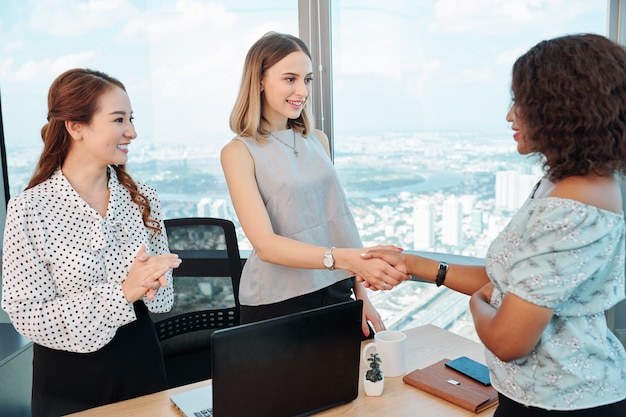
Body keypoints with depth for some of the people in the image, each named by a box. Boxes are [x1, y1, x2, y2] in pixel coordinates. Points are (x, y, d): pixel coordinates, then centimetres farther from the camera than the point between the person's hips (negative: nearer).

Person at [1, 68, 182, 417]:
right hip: (68, 383, -3)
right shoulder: (29, 210, -14)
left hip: (142, 365, 4)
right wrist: (121, 292, -24)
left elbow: (163, 295, 4)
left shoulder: (143, 199, -4)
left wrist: (152, 285, -18)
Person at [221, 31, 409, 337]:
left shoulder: (318, 140, 6)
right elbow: (265, 244, -20)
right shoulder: (239, 152, -10)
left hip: (337, 292, 5)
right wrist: (347, 258, -32)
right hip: (277, 304, -4)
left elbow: (335, 215, 10)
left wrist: (361, 294, 7)